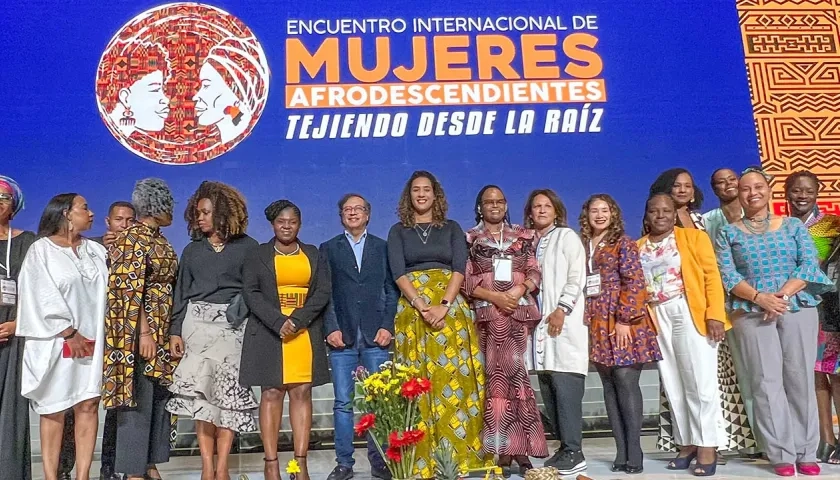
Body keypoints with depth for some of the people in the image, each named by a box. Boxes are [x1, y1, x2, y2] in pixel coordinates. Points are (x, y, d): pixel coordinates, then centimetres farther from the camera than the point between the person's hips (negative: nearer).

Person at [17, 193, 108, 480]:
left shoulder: (96, 250, 13)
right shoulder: (42, 249, 0)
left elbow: (109, 290, 9)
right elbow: (45, 297, -7)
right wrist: (70, 333, -11)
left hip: (91, 340, 4)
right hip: (55, 340, -4)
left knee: (88, 405, -1)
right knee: (53, 410, 1)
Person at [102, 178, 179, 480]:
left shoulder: (160, 240, 14)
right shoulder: (133, 239, -11)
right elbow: (131, 290, -18)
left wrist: (172, 331, 15)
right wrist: (144, 332, -21)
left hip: (163, 330, 9)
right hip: (141, 331, -9)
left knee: (159, 397, 11)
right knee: (138, 398, -2)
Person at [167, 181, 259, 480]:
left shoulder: (248, 247, 3)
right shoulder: (192, 250, 13)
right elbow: (181, 293, 13)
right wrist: (175, 331, 4)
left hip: (234, 324, -2)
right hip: (197, 322, 3)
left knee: (228, 392, -6)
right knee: (201, 391, -5)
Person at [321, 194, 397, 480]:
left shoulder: (383, 247, 13)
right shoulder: (328, 249, 13)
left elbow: (392, 290, 7)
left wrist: (387, 327, -4)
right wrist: (330, 328, -6)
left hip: (376, 336, 0)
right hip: (342, 336, 0)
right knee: (343, 403, 1)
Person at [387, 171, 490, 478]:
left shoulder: (452, 228, 11)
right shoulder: (398, 231, 9)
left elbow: (460, 268, 0)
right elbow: (398, 273, -3)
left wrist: (443, 305, -15)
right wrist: (423, 307, -15)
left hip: (451, 309, 0)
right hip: (413, 311, 0)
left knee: (455, 377, -3)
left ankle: (460, 453, 6)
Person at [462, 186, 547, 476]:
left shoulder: (523, 236, 14)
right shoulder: (469, 240, 8)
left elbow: (535, 271, 8)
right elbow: (465, 281, 0)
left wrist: (519, 290, -11)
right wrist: (495, 296, -12)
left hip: (521, 313, 1)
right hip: (488, 315, -1)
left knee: (514, 374, -6)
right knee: (498, 376, -4)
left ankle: (515, 448, 0)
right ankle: (504, 450, 2)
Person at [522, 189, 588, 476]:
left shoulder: (567, 236, 5)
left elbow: (576, 278, -5)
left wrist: (562, 309, -15)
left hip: (564, 322, -6)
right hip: (538, 323, 6)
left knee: (565, 387, -11)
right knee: (549, 390, 5)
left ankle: (574, 453, -6)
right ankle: (564, 448, 13)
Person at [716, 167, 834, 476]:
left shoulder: (793, 226, 12)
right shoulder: (728, 233, 8)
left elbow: (809, 264, 1)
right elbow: (727, 276, -1)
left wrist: (783, 295, -13)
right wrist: (759, 297, -16)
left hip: (798, 308, 1)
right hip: (751, 313, -1)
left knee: (801, 378, 1)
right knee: (767, 381, -3)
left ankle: (806, 452, 10)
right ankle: (782, 454, 3)